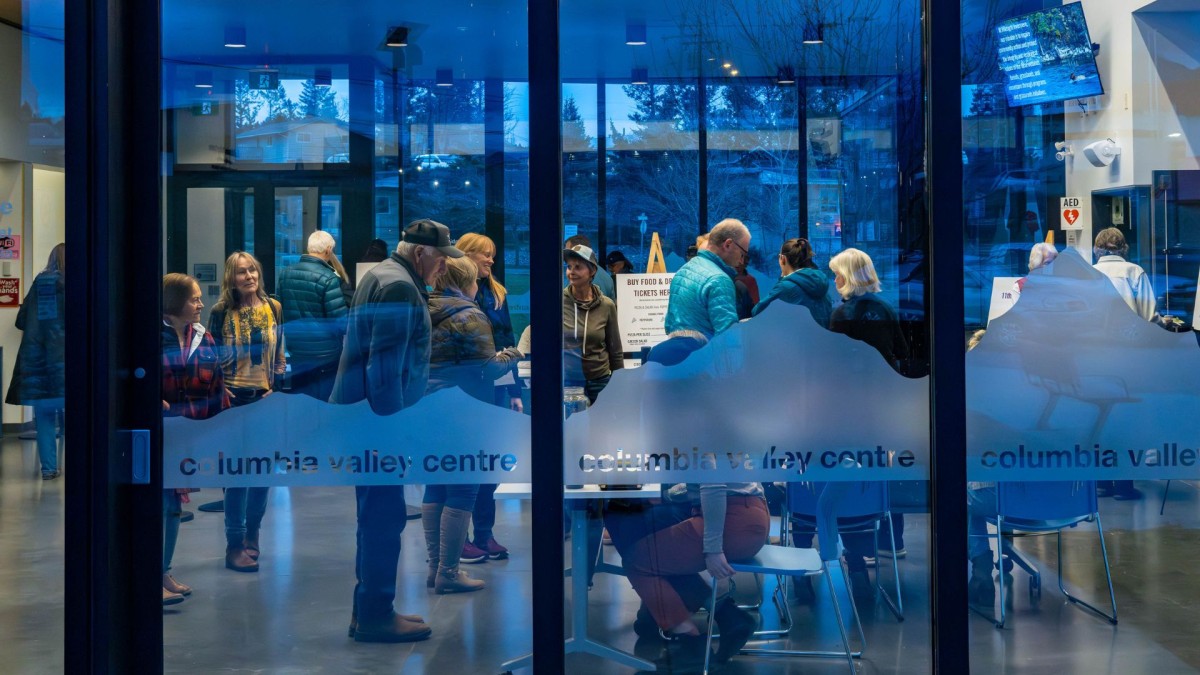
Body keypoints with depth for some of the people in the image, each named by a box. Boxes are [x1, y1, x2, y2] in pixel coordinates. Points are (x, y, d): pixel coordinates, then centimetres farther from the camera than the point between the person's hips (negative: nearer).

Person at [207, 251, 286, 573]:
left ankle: (251, 535, 24)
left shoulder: (274, 309, 4)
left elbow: (280, 353, 8)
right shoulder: (221, 312, -2)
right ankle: (235, 545, 2)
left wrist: (276, 387, -2)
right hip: (234, 400, -3)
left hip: (266, 398, 3)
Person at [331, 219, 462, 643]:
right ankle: (375, 617, 1)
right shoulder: (399, 288, -16)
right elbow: (385, 370, -22)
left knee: (378, 515, 16)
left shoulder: (383, 276, 18)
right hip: (376, 419, -11)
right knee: (385, 516, -5)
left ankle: (370, 609, 24)